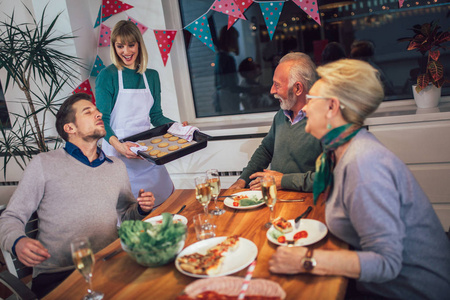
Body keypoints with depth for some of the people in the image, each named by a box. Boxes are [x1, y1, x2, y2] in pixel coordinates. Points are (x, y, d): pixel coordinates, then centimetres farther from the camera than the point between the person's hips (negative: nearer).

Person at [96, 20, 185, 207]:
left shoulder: (151, 76, 10)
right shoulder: (107, 76, -5)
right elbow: (103, 119, -10)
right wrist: (116, 143, -28)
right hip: (119, 151, -5)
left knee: (166, 196, 9)